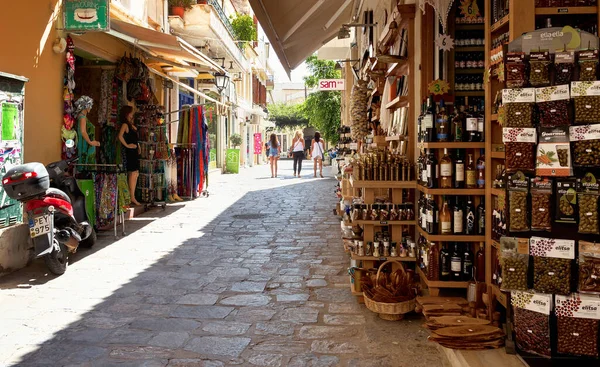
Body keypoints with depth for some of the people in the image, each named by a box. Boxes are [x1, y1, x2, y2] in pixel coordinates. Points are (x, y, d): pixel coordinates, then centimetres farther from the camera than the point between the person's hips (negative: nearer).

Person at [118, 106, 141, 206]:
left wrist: (137, 146, 13)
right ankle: (132, 197, -5)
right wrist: (127, 145, -16)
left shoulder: (131, 124, 17)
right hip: (129, 152, -9)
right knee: (133, 173, -9)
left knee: (135, 174, 10)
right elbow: (120, 136, -25)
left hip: (134, 151, 9)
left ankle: (132, 196, 16)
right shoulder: (125, 124, -10)